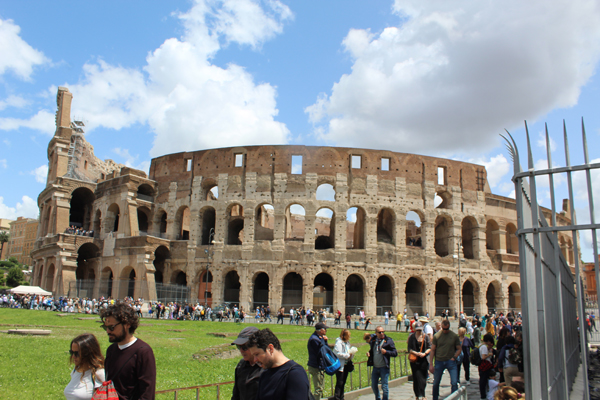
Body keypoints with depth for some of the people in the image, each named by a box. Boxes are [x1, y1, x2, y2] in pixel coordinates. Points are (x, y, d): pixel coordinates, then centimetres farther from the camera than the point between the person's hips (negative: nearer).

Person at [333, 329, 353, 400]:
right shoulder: (339, 343, -14)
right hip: (340, 365, -8)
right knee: (339, 383, -6)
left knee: (343, 382, 13)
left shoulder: (347, 342, 13)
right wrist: (348, 355, -16)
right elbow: (338, 354, -21)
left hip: (346, 365, 8)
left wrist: (351, 354, 2)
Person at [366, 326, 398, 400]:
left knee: (384, 386, 0)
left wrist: (386, 352, -21)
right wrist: (369, 353, 1)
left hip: (384, 368, -5)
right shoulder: (373, 341, 7)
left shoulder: (388, 341, -6)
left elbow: (395, 353, -7)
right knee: (374, 385, 13)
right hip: (375, 367, 5)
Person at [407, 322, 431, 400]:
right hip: (415, 360, -2)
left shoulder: (426, 337, 5)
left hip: (424, 359, 2)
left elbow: (430, 348, 6)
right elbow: (409, 349, -1)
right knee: (417, 377, -5)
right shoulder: (411, 337, 1)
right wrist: (417, 353, -15)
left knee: (423, 377, 4)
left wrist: (425, 353, -11)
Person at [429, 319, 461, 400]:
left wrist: (454, 358, -7)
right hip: (439, 362, 1)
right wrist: (431, 364, 0)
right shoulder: (436, 336, -1)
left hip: (450, 362, 0)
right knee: (436, 383, 9)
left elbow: (459, 349, 8)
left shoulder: (454, 336, -1)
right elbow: (432, 350, 3)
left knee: (454, 383, -7)